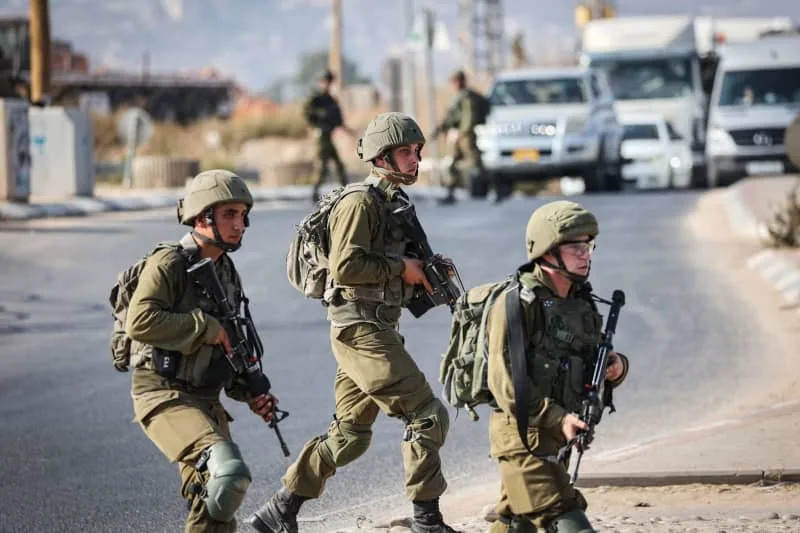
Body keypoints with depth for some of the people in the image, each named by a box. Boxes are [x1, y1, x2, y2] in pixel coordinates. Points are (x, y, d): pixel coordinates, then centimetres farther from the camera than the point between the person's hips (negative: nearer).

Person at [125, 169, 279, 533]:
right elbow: (140, 321, -23)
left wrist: (250, 393, 11)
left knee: (214, 500, 6)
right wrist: (207, 328, -18)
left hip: (206, 402, 8)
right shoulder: (169, 264, -9)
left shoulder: (228, 274, 16)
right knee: (230, 470, -28)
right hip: (163, 394, -8)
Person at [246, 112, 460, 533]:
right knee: (428, 416, -10)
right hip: (362, 329, -10)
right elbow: (346, 267, -21)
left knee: (349, 436, 13)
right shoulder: (360, 202, -12)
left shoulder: (394, 202, 18)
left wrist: (425, 274, 8)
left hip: (376, 330, 10)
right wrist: (401, 268, -15)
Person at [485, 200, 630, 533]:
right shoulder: (519, 303, -14)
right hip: (524, 435, -8)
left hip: (557, 437, 8)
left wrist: (616, 368, -4)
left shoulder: (580, 303, 12)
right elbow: (505, 382, -19)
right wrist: (557, 419, -25)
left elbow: (590, 365, 21)